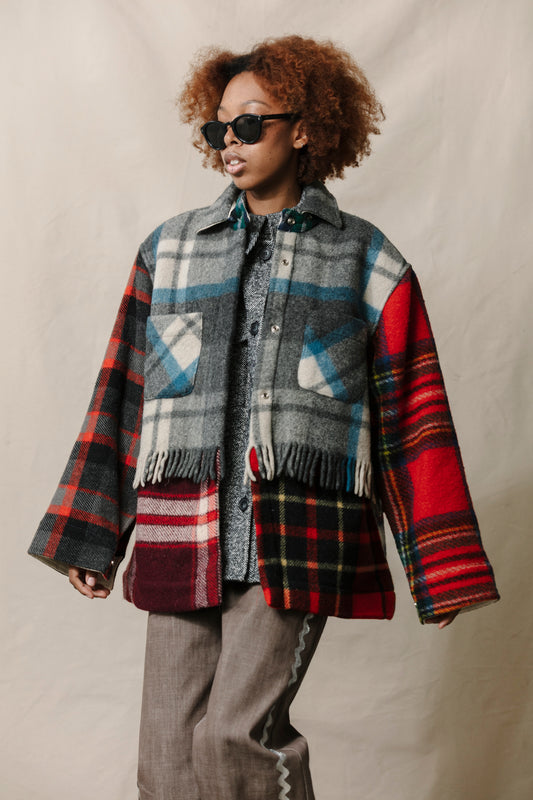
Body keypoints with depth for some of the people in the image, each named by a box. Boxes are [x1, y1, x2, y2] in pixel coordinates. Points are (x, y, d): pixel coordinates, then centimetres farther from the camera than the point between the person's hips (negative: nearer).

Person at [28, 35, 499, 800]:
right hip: (182, 541, 3)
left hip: (296, 542, -3)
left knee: (236, 733, -12)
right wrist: (90, 537, 12)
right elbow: (122, 396, 14)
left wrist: (441, 570, 3)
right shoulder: (169, 249, 13)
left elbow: (412, 417, 5)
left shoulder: (366, 261, 6)